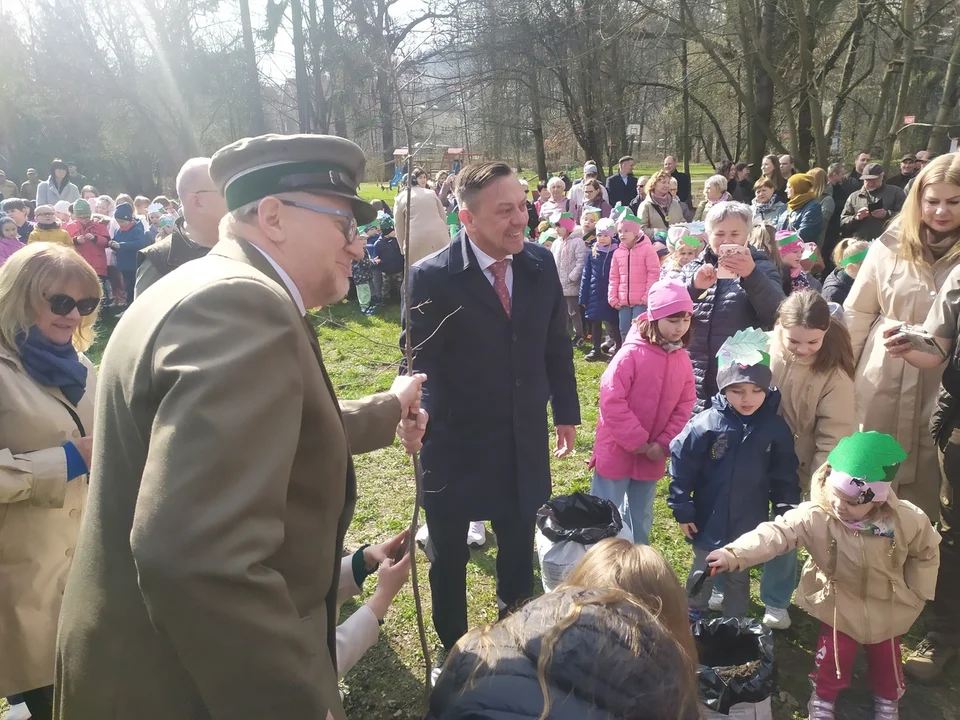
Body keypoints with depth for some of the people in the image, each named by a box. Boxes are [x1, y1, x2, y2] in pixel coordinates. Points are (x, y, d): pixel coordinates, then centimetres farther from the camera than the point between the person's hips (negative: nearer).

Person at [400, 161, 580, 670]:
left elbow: (556, 344, 6)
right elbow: (417, 359, -17)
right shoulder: (432, 277, -19)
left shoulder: (540, 263, -4)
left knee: (519, 547, 21)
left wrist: (567, 412, 10)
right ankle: (454, 653, 40)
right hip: (454, 442, -3)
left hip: (524, 441, 4)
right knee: (449, 556, 16)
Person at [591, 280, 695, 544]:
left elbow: (684, 406, 4)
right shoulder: (631, 354, -19)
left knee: (641, 517, 20)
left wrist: (664, 444, -8)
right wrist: (638, 442, -18)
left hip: (653, 455, 6)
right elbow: (611, 401, -22)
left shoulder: (683, 360, 0)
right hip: (617, 450, -6)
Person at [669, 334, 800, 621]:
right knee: (702, 572, 21)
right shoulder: (706, 423, -18)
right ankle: (693, 613, 44)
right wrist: (682, 509, -8)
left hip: (750, 523, 1)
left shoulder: (776, 427, -11)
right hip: (709, 520, -1)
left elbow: (785, 475, -1)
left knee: (739, 576, 22)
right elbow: (682, 464, -11)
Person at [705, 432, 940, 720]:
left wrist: (916, 595, -1)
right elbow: (776, 533, -43)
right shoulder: (815, 517, -32)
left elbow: (926, 554, -5)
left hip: (887, 607, 2)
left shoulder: (908, 520, -26)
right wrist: (734, 555, -57)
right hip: (839, 605, -2)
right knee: (834, 655, 10)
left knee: (886, 657, 22)